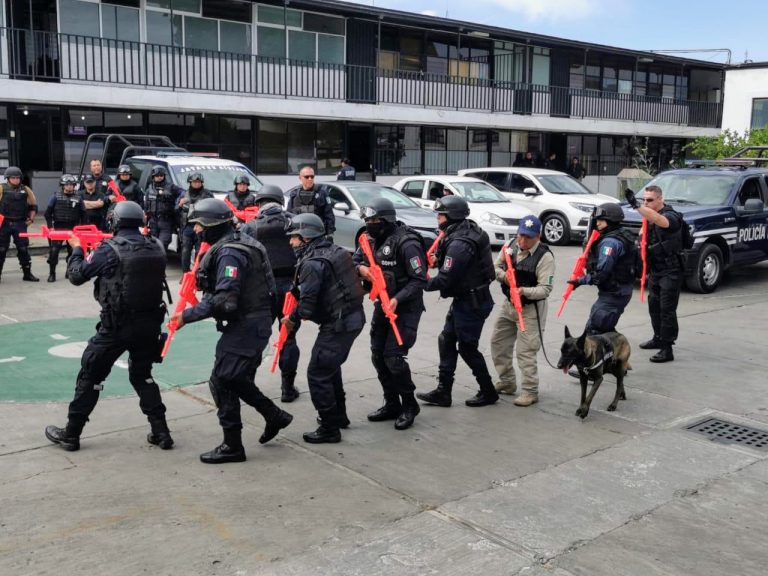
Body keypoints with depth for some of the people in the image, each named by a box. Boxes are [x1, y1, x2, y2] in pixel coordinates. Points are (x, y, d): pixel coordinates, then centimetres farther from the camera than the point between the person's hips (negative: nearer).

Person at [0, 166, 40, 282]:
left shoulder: (26, 190, 8)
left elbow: (33, 206, 15)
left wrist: (31, 218, 4)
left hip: (20, 224, 2)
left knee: (23, 249, 4)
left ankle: (27, 274, 11)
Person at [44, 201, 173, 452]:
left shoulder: (109, 249, -12)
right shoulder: (156, 247, 2)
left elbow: (77, 275, -3)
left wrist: (77, 248, 14)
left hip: (116, 326, -4)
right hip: (149, 324, 5)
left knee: (90, 376, 11)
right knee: (142, 375, 20)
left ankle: (70, 434, 20)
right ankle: (161, 432, 15)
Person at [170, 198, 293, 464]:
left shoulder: (230, 252, -20)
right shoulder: (236, 242, 11)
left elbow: (224, 300, -27)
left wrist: (187, 316, -24)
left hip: (247, 324, -10)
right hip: (252, 321, 10)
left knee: (222, 381, -5)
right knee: (236, 378, 18)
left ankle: (232, 446, 5)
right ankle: (274, 416, 30)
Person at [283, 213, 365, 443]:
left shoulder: (312, 264, -17)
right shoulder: (336, 251, 11)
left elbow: (307, 307, -20)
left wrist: (291, 319, 0)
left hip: (337, 325, -10)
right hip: (354, 318, 10)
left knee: (318, 373, -2)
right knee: (330, 367, 25)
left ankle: (329, 428, 5)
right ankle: (339, 415, 38)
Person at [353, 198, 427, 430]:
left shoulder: (406, 243, -21)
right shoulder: (373, 239, 3)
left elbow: (419, 280, -21)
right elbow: (356, 259, 13)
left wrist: (397, 299, -32)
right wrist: (360, 268, -11)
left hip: (405, 307, -8)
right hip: (383, 303, 8)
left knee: (393, 356, -12)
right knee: (378, 355, 9)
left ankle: (409, 405, 8)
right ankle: (392, 404, 24)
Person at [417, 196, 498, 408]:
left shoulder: (459, 244, -25)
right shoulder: (468, 231, 7)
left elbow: (445, 279, -25)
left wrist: (423, 284, -11)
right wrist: (438, 258, -2)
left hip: (471, 303, -10)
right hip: (464, 300, 10)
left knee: (467, 347, 3)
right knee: (446, 341, 13)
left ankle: (488, 392, 20)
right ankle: (443, 392, 19)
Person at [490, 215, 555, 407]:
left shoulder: (545, 257, -19)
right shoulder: (510, 245, -1)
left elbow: (545, 289, -21)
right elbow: (496, 267, 9)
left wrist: (524, 291, -37)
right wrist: (503, 275, -13)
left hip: (530, 309, -7)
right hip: (508, 304, 7)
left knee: (525, 351, -7)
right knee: (498, 343, 15)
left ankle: (530, 392, 7)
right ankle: (507, 382, 32)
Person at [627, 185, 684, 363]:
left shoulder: (671, 216, -17)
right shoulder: (649, 217, 11)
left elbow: (659, 220, -41)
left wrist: (637, 206, -51)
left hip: (670, 271, -9)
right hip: (655, 270, 9)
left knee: (667, 309, -8)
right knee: (654, 305, 17)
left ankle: (667, 349, -6)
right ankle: (658, 339, 32)